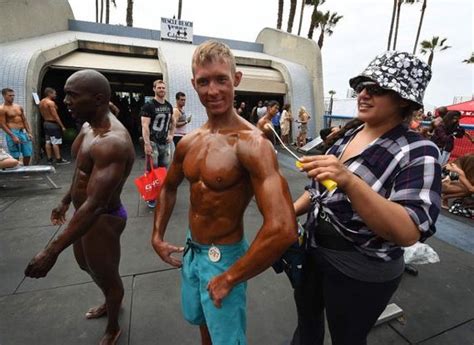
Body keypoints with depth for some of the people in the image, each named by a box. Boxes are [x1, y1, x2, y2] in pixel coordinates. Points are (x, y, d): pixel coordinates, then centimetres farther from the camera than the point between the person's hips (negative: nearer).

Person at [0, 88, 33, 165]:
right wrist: (13, 136, -17)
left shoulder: (19, 107, 13)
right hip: (13, 133, -6)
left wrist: (29, 132, 7)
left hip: (23, 132, 6)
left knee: (28, 154, 8)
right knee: (15, 157, -3)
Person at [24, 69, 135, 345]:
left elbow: (95, 205, -34)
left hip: (101, 220, -10)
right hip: (84, 212, 10)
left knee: (107, 276, 15)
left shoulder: (112, 142, -32)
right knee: (87, 265, 31)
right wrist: (66, 201, 26)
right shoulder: (89, 127, 2)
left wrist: (52, 250, -28)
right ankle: (111, 303, 61)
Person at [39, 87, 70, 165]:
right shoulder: (51, 102, -16)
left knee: (48, 142, 10)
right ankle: (59, 159, -4)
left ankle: (50, 159, 14)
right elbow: (55, 116, -19)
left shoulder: (41, 102, 12)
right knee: (55, 142, -7)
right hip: (53, 124, -9)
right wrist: (62, 126, -17)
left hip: (46, 123, 9)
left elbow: (42, 114, 17)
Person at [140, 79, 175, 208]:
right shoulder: (148, 105, -10)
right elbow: (145, 126, -17)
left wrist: (171, 135, 9)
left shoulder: (169, 106, 9)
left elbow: (172, 122, 24)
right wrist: (147, 144, -25)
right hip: (153, 142, -6)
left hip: (165, 142, 6)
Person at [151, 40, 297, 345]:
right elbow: (169, 188, 15)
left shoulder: (252, 144, -27)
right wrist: (157, 236, 8)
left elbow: (283, 229, -36)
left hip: (224, 257, -6)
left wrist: (230, 278, -24)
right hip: (191, 250, 7)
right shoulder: (189, 142, -3)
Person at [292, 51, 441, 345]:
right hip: (314, 252, 6)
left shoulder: (418, 153, -19)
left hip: (361, 274, -6)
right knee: (307, 318, 28)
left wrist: (348, 180, -41)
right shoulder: (347, 135, 0)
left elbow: (408, 232, -30)